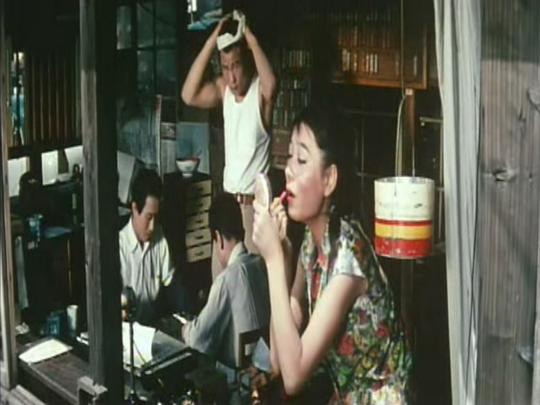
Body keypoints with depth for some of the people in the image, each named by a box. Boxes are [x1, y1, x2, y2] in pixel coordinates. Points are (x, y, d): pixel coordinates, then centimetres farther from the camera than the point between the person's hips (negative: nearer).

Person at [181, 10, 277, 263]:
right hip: (228, 198, 5)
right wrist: (211, 42, -16)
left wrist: (251, 38, -30)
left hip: (257, 201, -5)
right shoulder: (223, 88, 2)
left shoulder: (259, 90, -14)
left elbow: (271, 86, -39)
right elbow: (189, 96, -13)